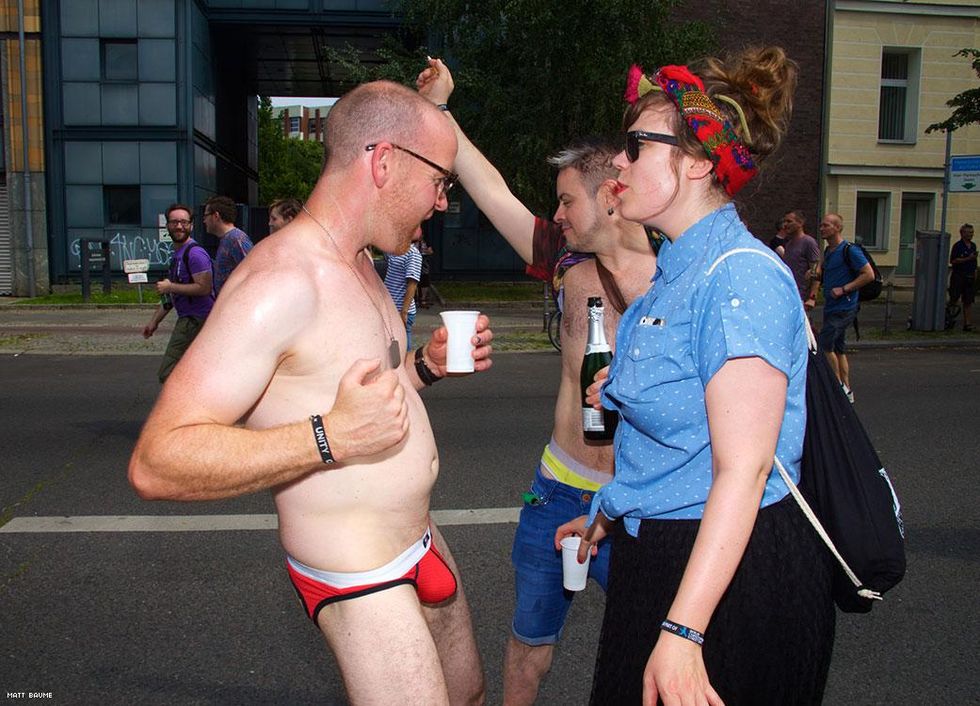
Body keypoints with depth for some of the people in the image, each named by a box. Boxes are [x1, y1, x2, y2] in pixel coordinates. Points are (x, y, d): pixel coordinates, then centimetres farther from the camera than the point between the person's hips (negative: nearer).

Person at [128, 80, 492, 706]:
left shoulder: (357, 266, 7)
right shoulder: (280, 279, -25)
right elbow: (157, 464, -28)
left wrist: (425, 366, 2)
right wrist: (331, 438, -35)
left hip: (419, 541, 10)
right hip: (361, 583, -9)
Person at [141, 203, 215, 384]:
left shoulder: (194, 253, -13)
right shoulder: (176, 254, 19)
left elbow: (204, 288, -23)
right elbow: (171, 295, 25)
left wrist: (171, 287, -15)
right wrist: (154, 321, 23)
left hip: (194, 321, -10)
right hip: (187, 319, 10)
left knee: (168, 375, -10)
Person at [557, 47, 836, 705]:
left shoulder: (742, 277, -21)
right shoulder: (680, 270, 9)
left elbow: (742, 471, -25)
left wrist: (682, 629, -26)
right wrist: (610, 517, 23)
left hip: (733, 577, -9)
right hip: (662, 556, 9)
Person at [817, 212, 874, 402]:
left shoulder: (849, 251, -13)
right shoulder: (828, 251, 13)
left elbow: (869, 274, -17)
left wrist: (844, 289, -20)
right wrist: (817, 272, 6)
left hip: (844, 307, -9)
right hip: (831, 307, 9)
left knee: (824, 345, -13)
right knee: (838, 349, 12)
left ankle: (839, 386, 0)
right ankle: (846, 390, 19)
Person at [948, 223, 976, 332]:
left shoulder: (973, 246, 13)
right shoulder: (957, 245, -8)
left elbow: (974, 262, 20)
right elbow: (952, 261, -15)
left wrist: (975, 275, 16)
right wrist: (968, 259, -20)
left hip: (970, 278, 6)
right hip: (958, 276, -6)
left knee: (968, 301, 2)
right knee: (954, 299, 2)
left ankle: (967, 323, 3)